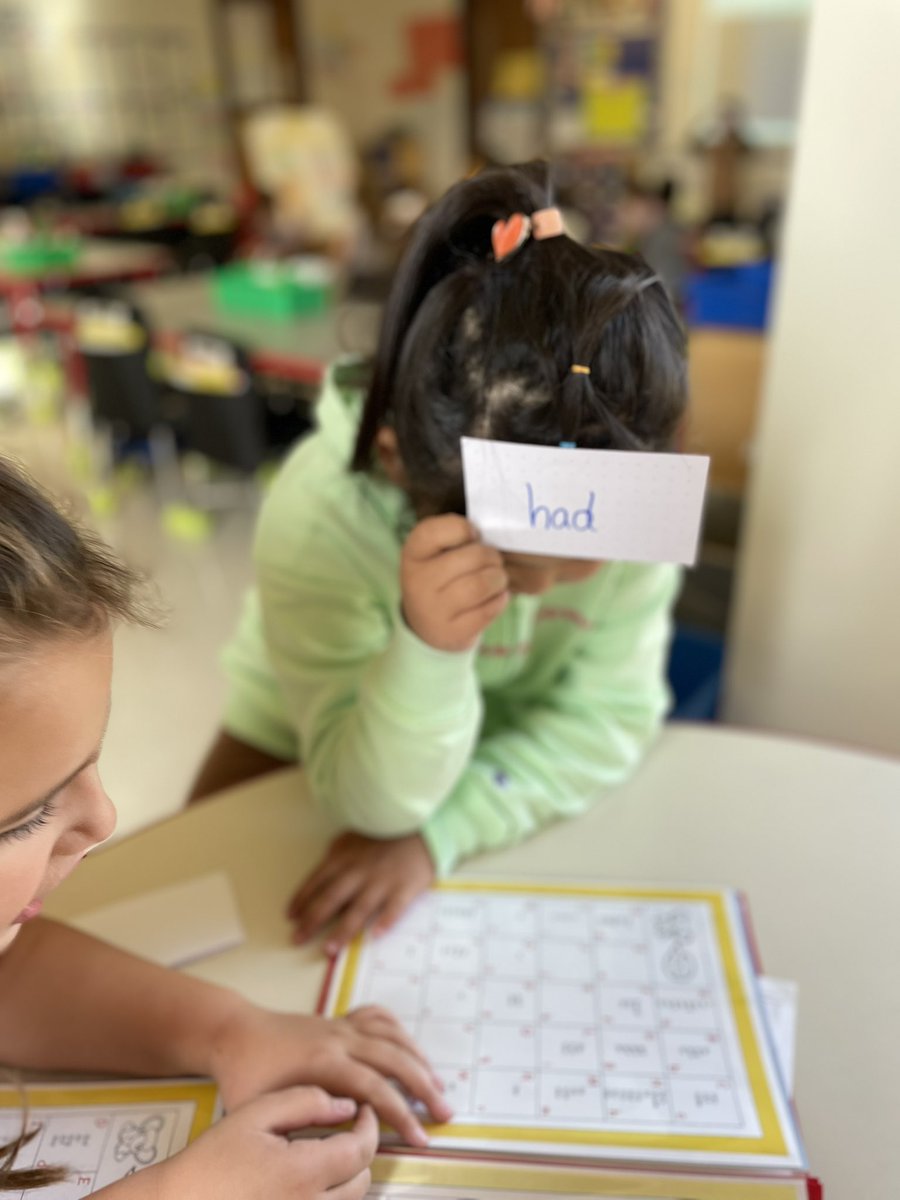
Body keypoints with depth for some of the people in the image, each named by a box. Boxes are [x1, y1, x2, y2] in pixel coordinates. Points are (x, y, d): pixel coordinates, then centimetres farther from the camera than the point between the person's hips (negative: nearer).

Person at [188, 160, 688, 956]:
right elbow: (372, 802, -31)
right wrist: (426, 650, -52)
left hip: (515, 745, 4)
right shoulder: (317, 517, -38)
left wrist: (437, 834, -33)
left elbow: (609, 718, -21)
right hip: (312, 745, -3)